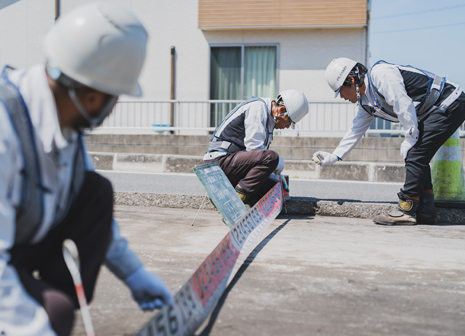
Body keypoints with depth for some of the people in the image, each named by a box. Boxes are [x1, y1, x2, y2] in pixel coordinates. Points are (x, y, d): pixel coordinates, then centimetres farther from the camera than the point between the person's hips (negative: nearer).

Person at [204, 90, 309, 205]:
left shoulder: (269, 120, 20)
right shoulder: (258, 107, -11)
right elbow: (254, 147, -20)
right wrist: (278, 163, -8)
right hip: (221, 159, -11)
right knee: (271, 157, -28)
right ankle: (239, 194, -20)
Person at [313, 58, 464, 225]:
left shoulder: (381, 75, -19)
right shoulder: (366, 102, 11)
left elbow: (404, 105, -25)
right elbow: (356, 131, 21)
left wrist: (411, 139, -18)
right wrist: (333, 157, 20)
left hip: (450, 103, -10)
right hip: (432, 113, 10)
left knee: (415, 156, -13)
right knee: (416, 158, 10)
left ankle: (406, 212, -9)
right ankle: (425, 211, 14)